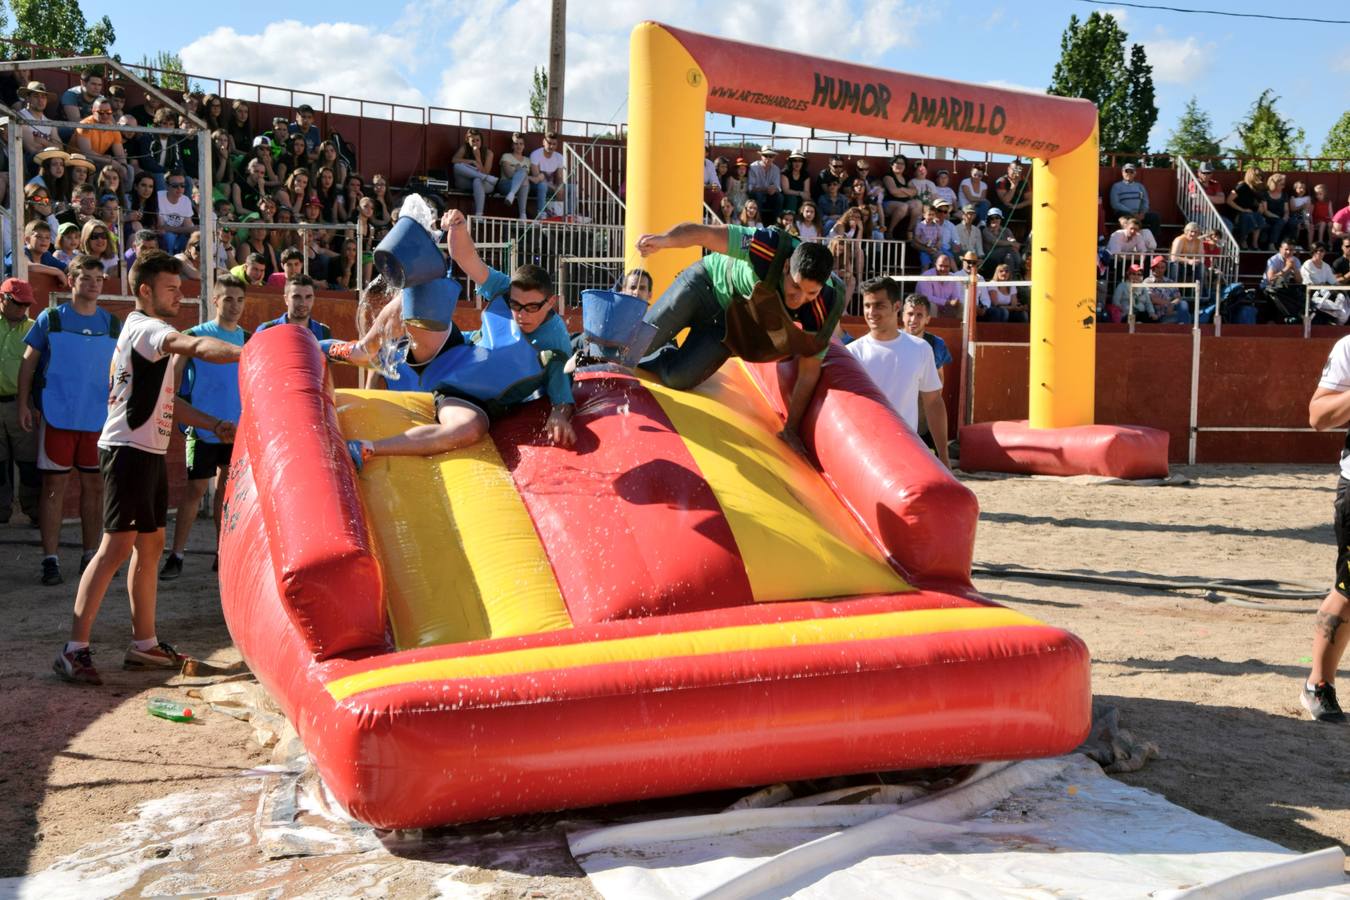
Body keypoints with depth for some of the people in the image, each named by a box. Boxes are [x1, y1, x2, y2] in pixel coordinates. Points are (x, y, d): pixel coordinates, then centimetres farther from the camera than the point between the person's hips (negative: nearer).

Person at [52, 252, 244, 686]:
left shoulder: (150, 333, 20)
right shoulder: (144, 328, -12)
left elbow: (166, 401, 22)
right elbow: (198, 347, -31)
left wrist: (215, 425, 13)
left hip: (149, 451, 11)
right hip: (128, 449, -11)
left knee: (150, 543, 11)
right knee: (117, 545, -12)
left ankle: (144, 643, 18)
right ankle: (74, 649, -9)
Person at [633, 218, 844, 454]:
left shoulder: (822, 312, -28)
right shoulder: (769, 249, -38)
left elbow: (809, 372, -17)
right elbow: (703, 233, -39)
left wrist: (791, 429, -12)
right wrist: (664, 239, -59)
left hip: (730, 322, 2)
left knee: (677, 379, -10)